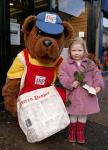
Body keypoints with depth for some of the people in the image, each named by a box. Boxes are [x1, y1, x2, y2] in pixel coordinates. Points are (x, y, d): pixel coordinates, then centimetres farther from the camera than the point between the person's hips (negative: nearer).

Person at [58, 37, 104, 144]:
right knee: (73, 114, 12)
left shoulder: (90, 63, 3)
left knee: (83, 114, 15)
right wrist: (70, 83, -21)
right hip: (73, 95, -2)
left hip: (87, 94, 3)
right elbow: (62, 76, -8)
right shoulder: (65, 64, -4)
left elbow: (96, 74, 4)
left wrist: (98, 85, -9)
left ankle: (80, 132, 35)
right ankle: (72, 132, 34)